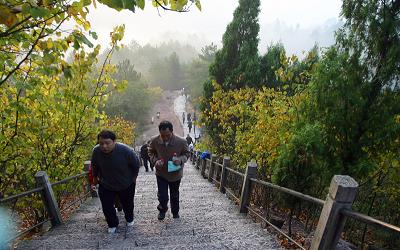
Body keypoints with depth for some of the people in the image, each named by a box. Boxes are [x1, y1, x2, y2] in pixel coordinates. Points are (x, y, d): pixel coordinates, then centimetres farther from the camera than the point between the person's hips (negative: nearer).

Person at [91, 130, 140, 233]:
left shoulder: (125, 150, -33)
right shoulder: (96, 151, -24)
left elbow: (136, 164, -14)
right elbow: (95, 167, -1)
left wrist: (133, 179, -4)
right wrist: (95, 180, 10)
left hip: (126, 185, -1)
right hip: (105, 186, 2)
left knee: (127, 204, 20)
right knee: (107, 207, 7)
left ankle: (129, 219, 52)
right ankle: (112, 224, 38)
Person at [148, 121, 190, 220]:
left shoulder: (181, 141, -23)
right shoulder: (154, 141, -19)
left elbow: (187, 153, -7)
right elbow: (151, 152, 1)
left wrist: (181, 160, -28)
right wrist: (155, 161, -19)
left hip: (176, 174, 0)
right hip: (161, 174, 0)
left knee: (175, 195, 20)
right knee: (162, 196, 1)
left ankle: (175, 212, 48)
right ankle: (162, 210, 37)